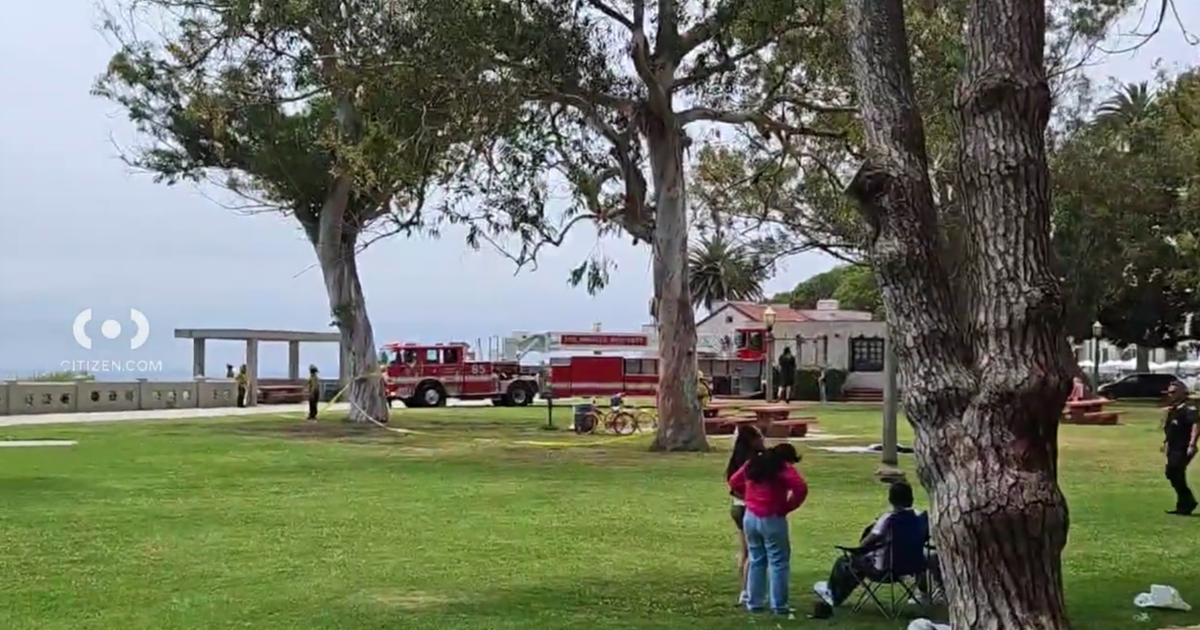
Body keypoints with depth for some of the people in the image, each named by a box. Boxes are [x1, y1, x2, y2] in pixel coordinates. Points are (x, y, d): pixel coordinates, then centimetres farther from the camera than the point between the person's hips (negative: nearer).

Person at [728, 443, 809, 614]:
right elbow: (801, 488, -23)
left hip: (750, 517, 6)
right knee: (779, 562, 4)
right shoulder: (784, 468, -9)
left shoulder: (752, 464, 11)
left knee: (756, 560, 16)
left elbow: (734, 481, 20)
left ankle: (753, 603, 18)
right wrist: (788, 506, -10)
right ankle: (779, 605, 4)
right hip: (772, 520, -6)